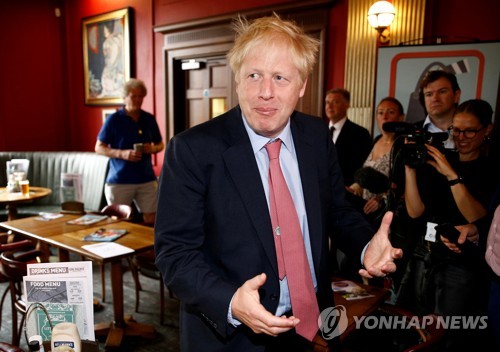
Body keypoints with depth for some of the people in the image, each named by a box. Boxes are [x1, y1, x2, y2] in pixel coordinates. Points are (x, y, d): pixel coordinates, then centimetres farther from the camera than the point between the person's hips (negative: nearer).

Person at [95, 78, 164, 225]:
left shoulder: (149, 119, 7)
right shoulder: (114, 119, -4)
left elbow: (160, 144, 17)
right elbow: (99, 148, -2)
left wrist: (153, 148, -7)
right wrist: (122, 154, -19)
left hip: (147, 179, 3)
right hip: (119, 181, -3)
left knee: (151, 221, 2)